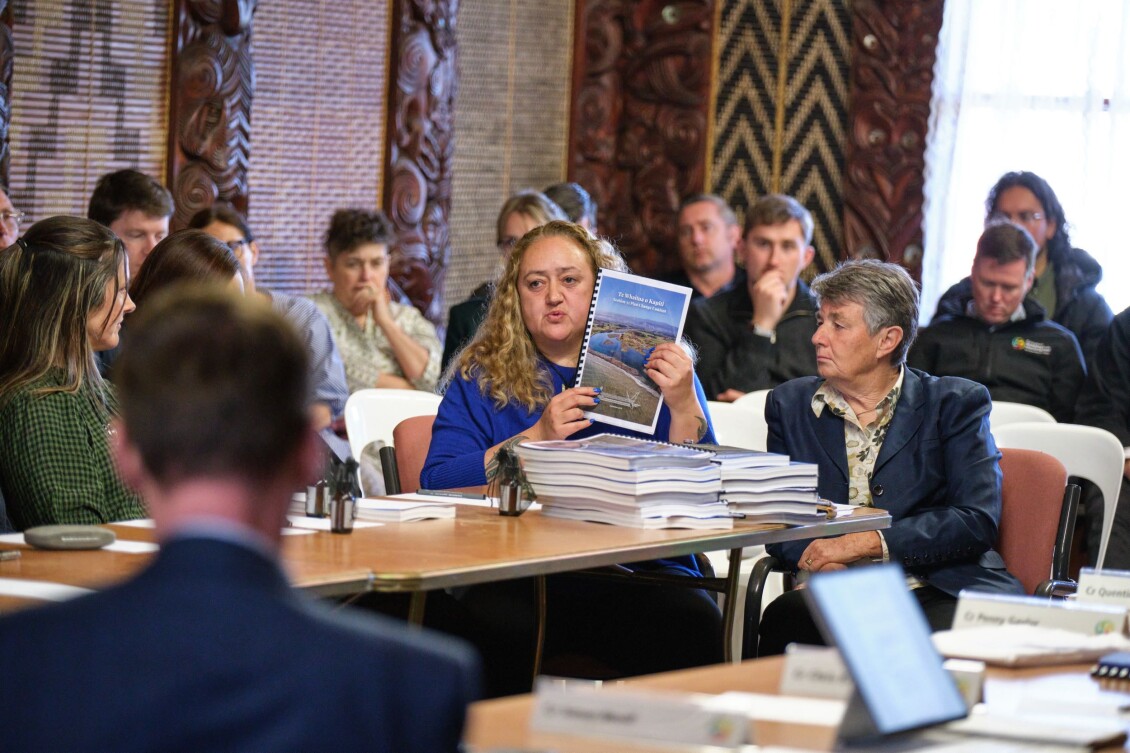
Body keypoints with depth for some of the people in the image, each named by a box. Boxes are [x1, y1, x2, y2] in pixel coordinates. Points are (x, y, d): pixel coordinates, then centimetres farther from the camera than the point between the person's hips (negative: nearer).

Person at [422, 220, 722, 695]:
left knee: (698, 628, -32)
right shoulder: (481, 377, 15)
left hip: (643, 570, 0)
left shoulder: (652, 369, 15)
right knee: (493, 626, -35)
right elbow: (437, 484, 2)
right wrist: (536, 439, -8)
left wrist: (683, 406, -9)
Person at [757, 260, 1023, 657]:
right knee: (784, 619, -33)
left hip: (938, 594, -2)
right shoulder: (791, 404, 17)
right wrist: (814, 556, -14)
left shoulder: (955, 404, 7)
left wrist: (868, 542, -15)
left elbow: (977, 521, -5)